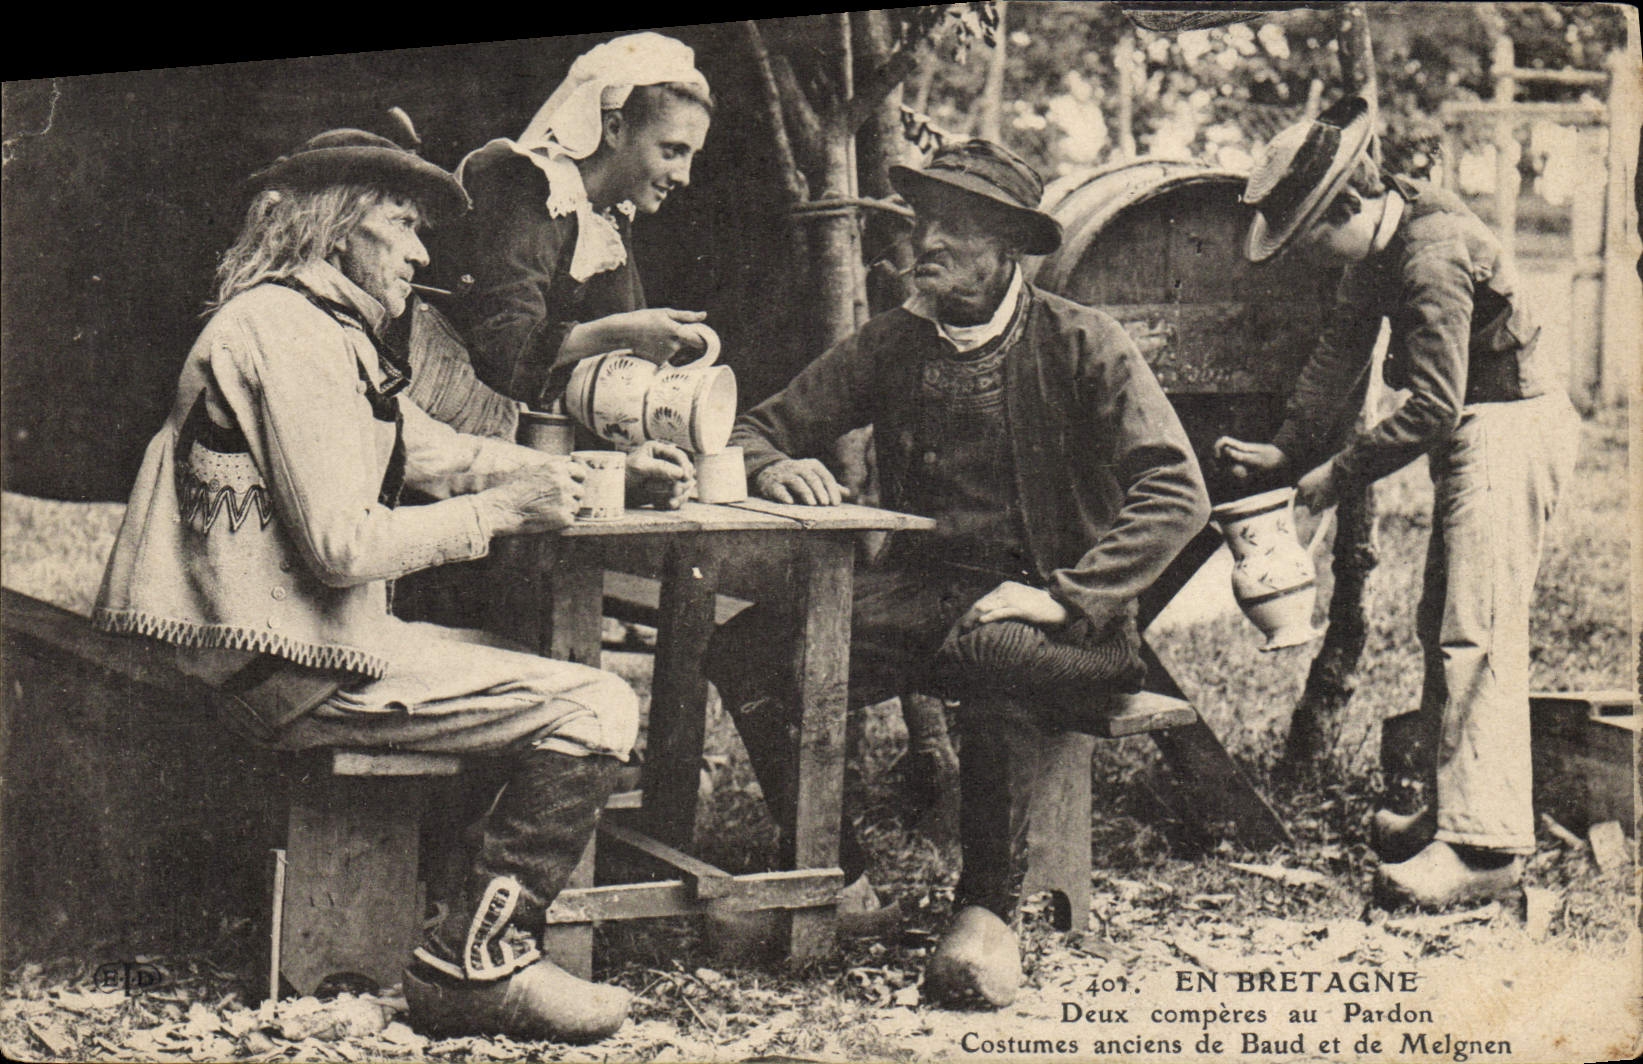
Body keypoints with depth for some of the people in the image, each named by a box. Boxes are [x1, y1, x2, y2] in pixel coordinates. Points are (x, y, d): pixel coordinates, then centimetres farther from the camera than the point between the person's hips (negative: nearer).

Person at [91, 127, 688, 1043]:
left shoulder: (320, 331, 20)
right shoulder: (290, 332, -15)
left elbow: (428, 446, 24)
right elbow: (341, 546, -22)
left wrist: (541, 473, 8)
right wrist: (498, 511, -13)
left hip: (302, 645, 11)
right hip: (298, 668, -11)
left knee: (560, 670, 17)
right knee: (595, 710, -14)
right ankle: (478, 965, -9)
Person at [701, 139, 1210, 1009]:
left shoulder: (1081, 344, -4)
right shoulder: (892, 344, 9)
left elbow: (1176, 496, -12)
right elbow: (757, 428, 13)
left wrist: (1065, 596, -22)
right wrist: (773, 468, -12)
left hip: (1050, 616, -4)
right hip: (920, 593, 4)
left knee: (992, 652, -40)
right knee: (743, 648, -21)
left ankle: (989, 912, -22)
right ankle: (831, 876, -4)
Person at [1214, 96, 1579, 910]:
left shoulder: (1432, 255, -25)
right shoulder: (1377, 250, 6)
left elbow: (1434, 407, -25)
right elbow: (1341, 348, 17)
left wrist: (1339, 475, -17)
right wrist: (1288, 448, 11)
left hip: (1512, 431, -10)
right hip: (1474, 437, 10)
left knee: (1476, 632, -15)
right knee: (1442, 626, 14)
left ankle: (1485, 845, -16)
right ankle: (1451, 811, 23)